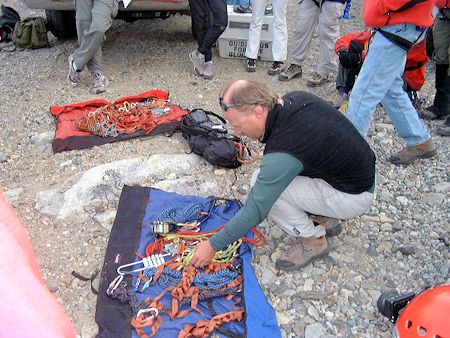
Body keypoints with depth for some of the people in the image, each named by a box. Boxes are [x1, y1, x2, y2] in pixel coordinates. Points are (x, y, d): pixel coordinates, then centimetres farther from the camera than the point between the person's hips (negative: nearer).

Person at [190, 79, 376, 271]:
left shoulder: (282, 153, -31)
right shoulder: (295, 98, -9)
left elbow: (255, 211, -25)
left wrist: (212, 246, -14)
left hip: (354, 197, -9)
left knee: (263, 185, -18)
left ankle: (312, 240, -1)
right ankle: (325, 218, 16)